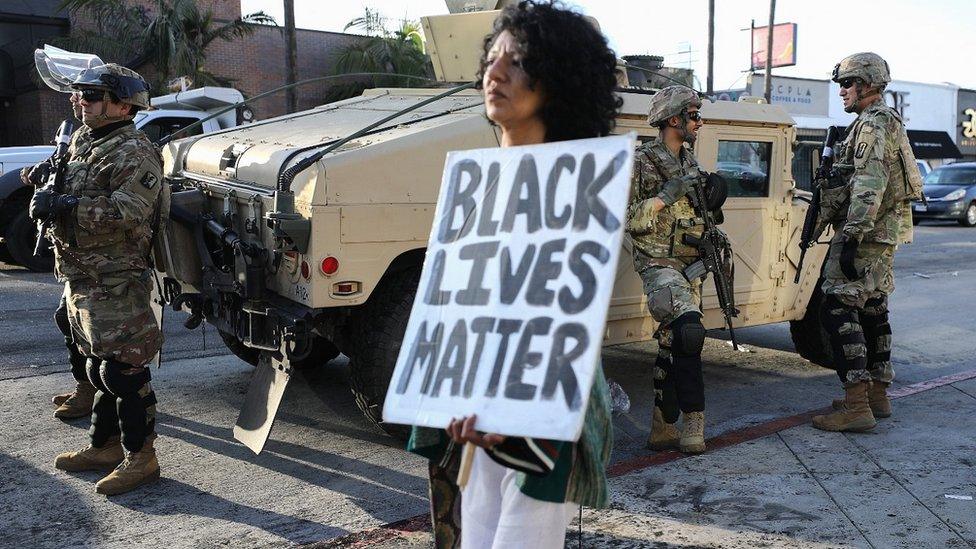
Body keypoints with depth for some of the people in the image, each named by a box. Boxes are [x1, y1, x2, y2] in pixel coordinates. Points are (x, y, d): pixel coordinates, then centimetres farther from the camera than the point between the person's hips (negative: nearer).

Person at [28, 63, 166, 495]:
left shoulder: (133, 153, -12)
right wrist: (48, 195, 3)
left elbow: (129, 212, -24)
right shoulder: (87, 148, 19)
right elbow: (73, 201, 26)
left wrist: (64, 207, -25)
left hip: (116, 282, -10)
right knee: (101, 368, 17)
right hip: (82, 280, 10)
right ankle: (105, 446, 28)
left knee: (122, 371, -7)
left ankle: (140, 456, 2)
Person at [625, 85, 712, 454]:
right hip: (659, 263, -8)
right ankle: (692, 421, -15)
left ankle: (663, 428, 16)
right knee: (688, 331, -25)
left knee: (673, 344, 9)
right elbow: (626, 219, -13)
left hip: (690, 264, 8)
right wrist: (665, 195, -19)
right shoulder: (642, 163, -7)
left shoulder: (690, 163, 17)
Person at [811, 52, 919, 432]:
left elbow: (869, 185, -24)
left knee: (838, 311, -13)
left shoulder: (873, 124, -14)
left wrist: (851, 237, -28)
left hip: (865, 231, -11)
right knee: (872, 310, 15)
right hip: (883, 232, 11)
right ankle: (877, 395, 23)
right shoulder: (886, 122, 21)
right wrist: (829, 215, 25)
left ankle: (856, 407, -15)